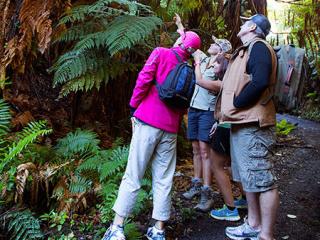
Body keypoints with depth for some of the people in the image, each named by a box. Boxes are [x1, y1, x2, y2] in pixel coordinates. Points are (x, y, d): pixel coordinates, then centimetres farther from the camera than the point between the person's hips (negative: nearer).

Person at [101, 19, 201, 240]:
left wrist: (134, 107, -1)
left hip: (148, 121, -3)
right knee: (164, 180, 7)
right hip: (171, 128, 4)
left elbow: (144, 79, -9)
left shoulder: (160, 53, 2)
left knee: (133, 176, 0)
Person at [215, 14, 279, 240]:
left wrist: (233, 106, -16)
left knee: (262, 180, -6)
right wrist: (226, 114, 13)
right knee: (249, 177, 16)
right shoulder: (245, 51, 22)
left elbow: (260, 82, -24)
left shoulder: (258, 46, -8)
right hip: (242, 124, 11)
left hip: (252, 126, -11)